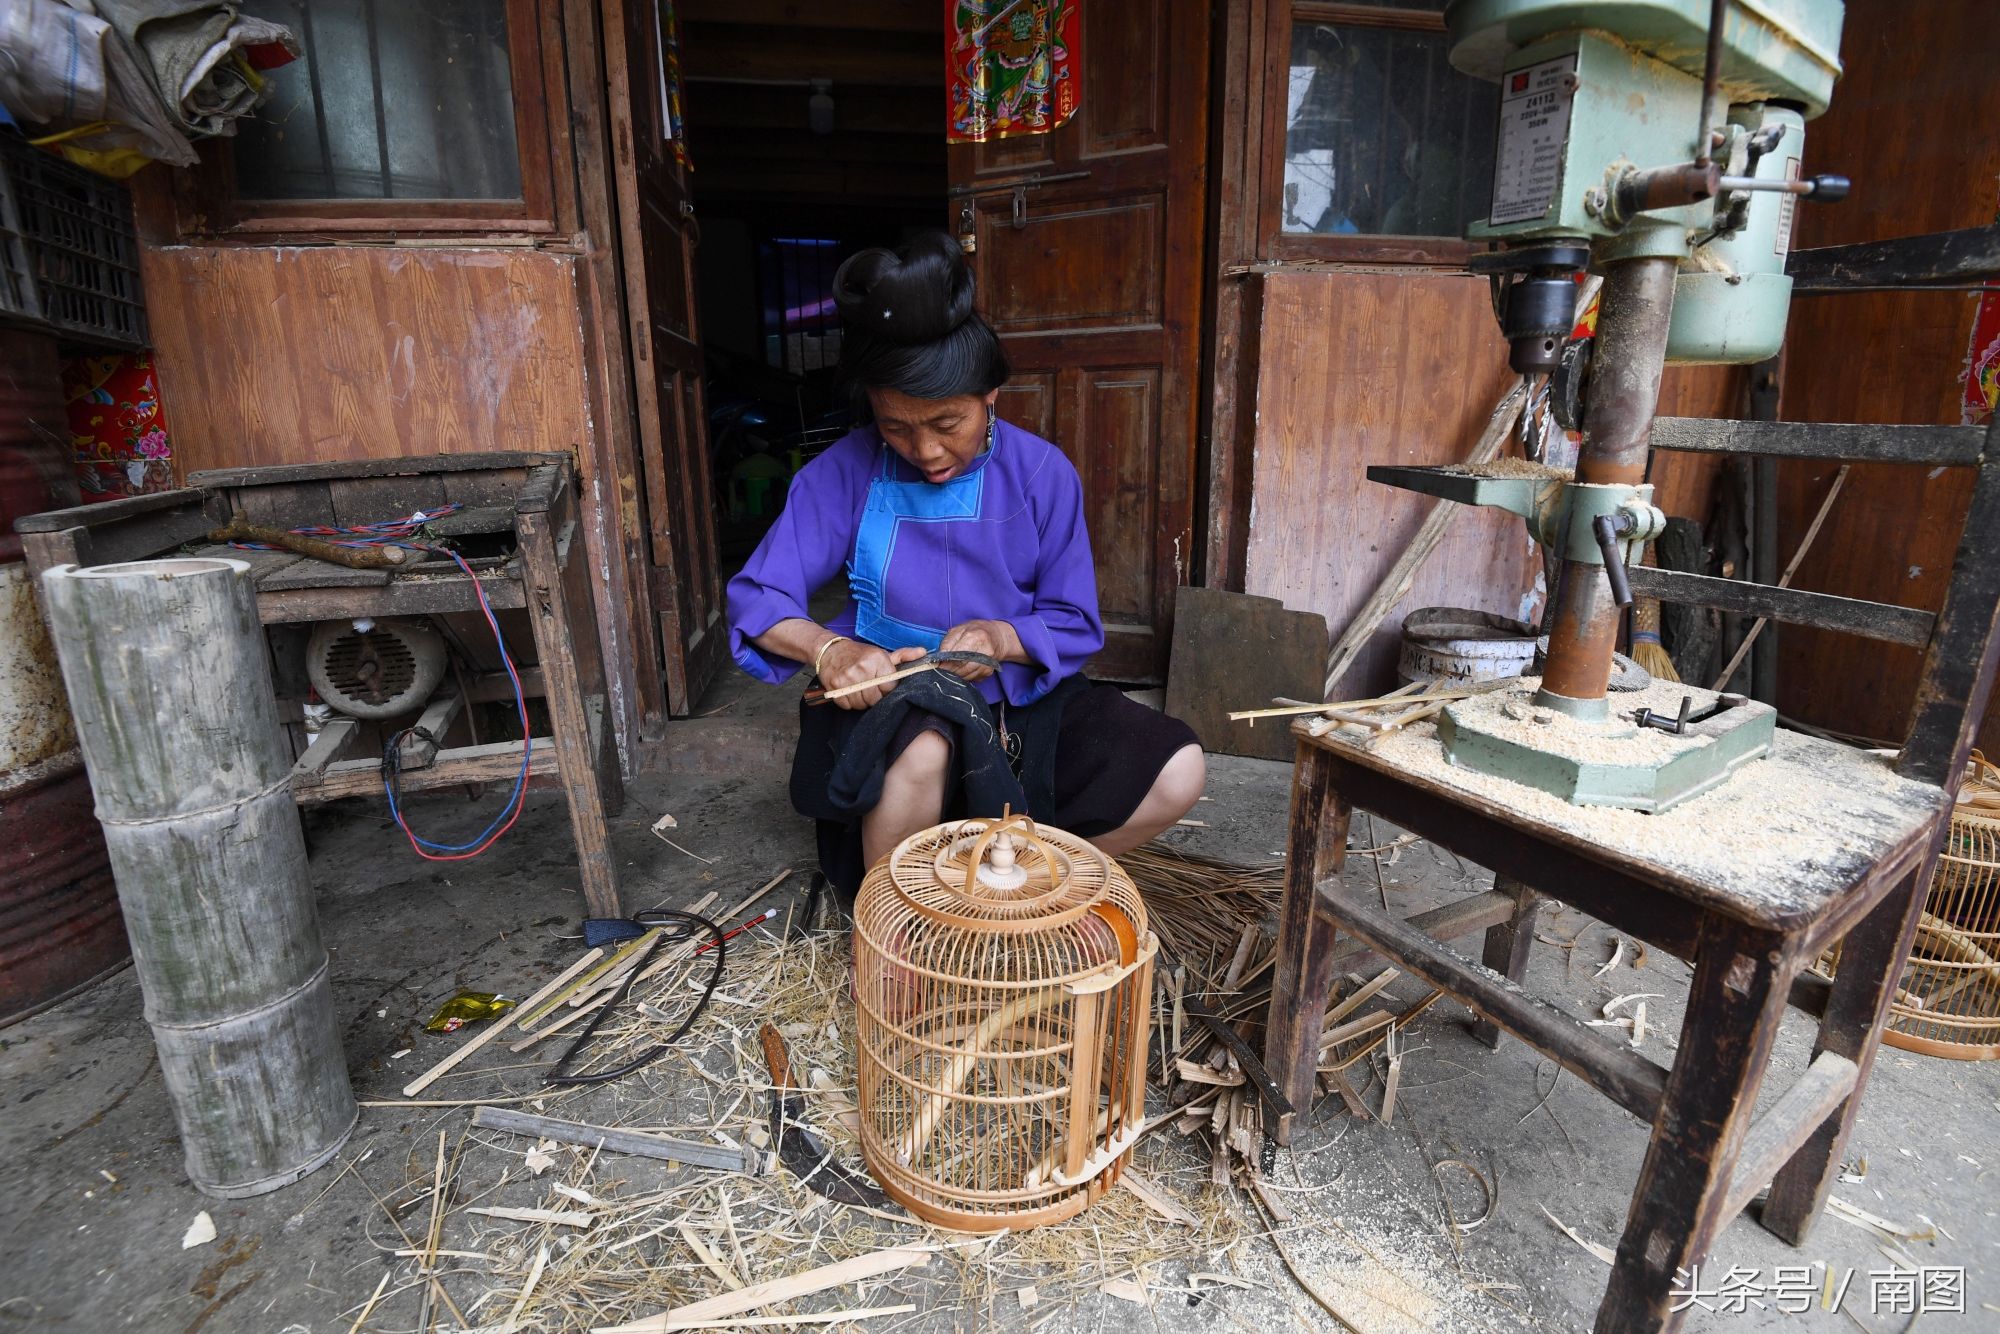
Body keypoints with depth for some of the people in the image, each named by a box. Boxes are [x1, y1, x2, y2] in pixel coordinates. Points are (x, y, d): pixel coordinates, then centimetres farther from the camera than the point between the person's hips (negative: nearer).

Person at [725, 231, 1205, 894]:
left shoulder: (1042, 473, -6)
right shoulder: (844, 472, -9)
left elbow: (1075, 623, -3)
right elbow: (756, 597, -9)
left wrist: (1003, 637, -25)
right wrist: (826, 647, -30)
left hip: (1016, 693, 3)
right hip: (887, 695, -2)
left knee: (1177, 772, -15)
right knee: (921, 751, -38)